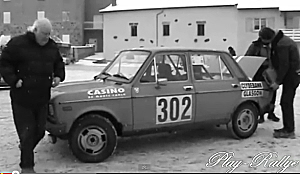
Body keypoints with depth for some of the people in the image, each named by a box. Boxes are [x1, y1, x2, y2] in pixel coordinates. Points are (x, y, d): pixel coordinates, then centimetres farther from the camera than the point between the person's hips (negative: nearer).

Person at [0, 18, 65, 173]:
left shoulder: (51, 46, 9)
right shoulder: (17, 44, -9)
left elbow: (59, 63, 23)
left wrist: (58, 76, 5)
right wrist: (13, 80, -17)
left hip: (43, 98, 6)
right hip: (22, 98, -5)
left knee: (39, 130, 14)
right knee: (27, 132, -2)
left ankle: (26, 149, 44)